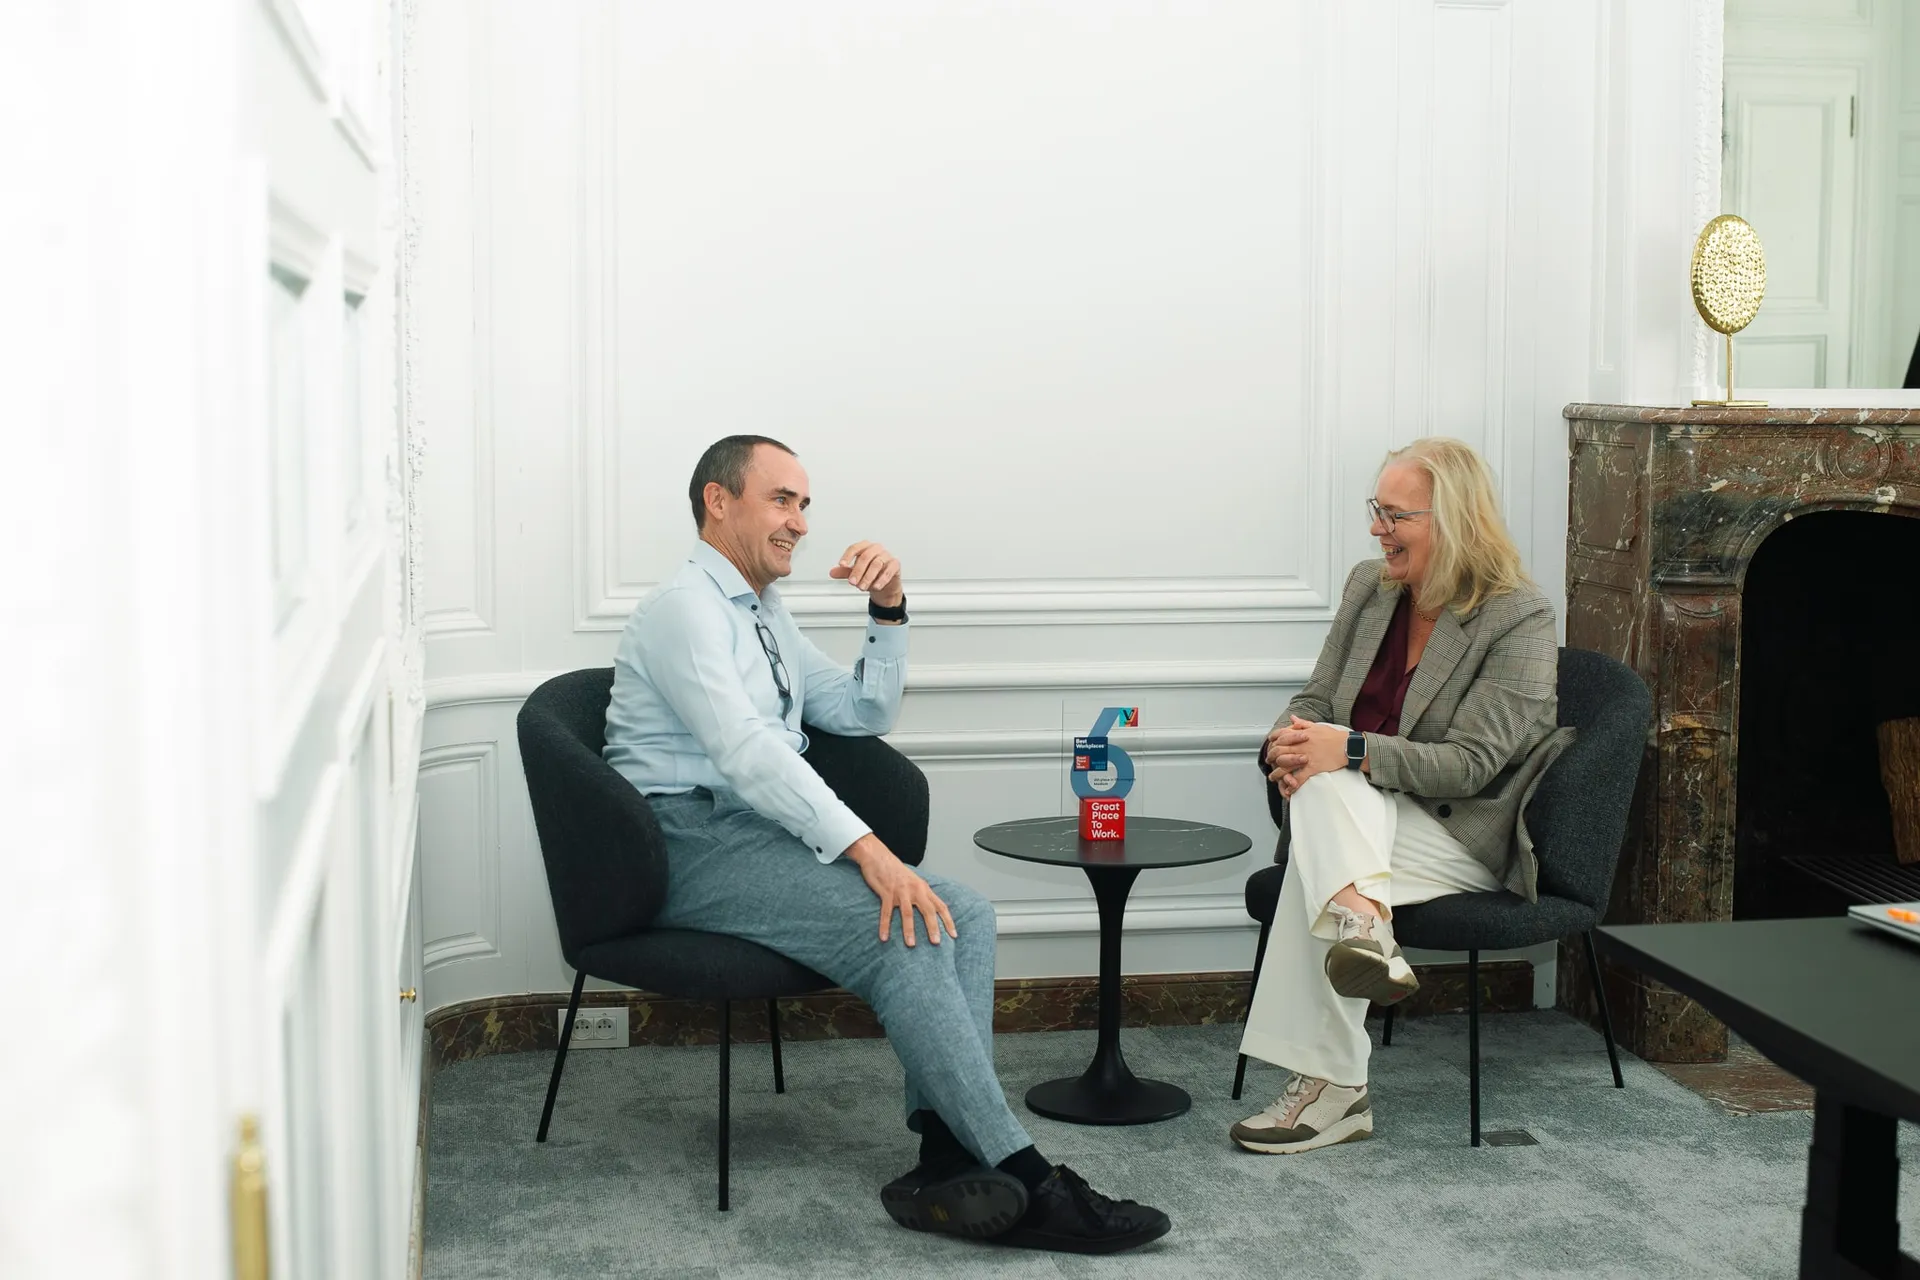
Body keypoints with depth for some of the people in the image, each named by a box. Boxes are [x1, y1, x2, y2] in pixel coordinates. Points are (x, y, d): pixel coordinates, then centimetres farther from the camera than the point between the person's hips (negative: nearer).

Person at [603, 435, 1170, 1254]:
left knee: (963, 912, -13)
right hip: (693, 842, -9)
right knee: (901, 928, -28)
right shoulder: (686, 606, -7)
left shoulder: (767, 619, 23)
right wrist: (865, 847, -29)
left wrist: (888, 613, 10)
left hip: (763, 835, 9)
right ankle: (1024, 1183, -26)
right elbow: (744, 748, -21)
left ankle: (945, 1162, -26)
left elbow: (866, 715, 27)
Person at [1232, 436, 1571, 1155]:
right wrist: (1286, 744, -14)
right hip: (1358, 818, 5)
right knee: (1321, 779, -30)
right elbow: (1315, 701, 10)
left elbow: (1468, 765, -17)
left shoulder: (1521, 621, -10)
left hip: (1468, 840, -5)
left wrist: (1348, 750, -29)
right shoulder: (1368, 588, 9)